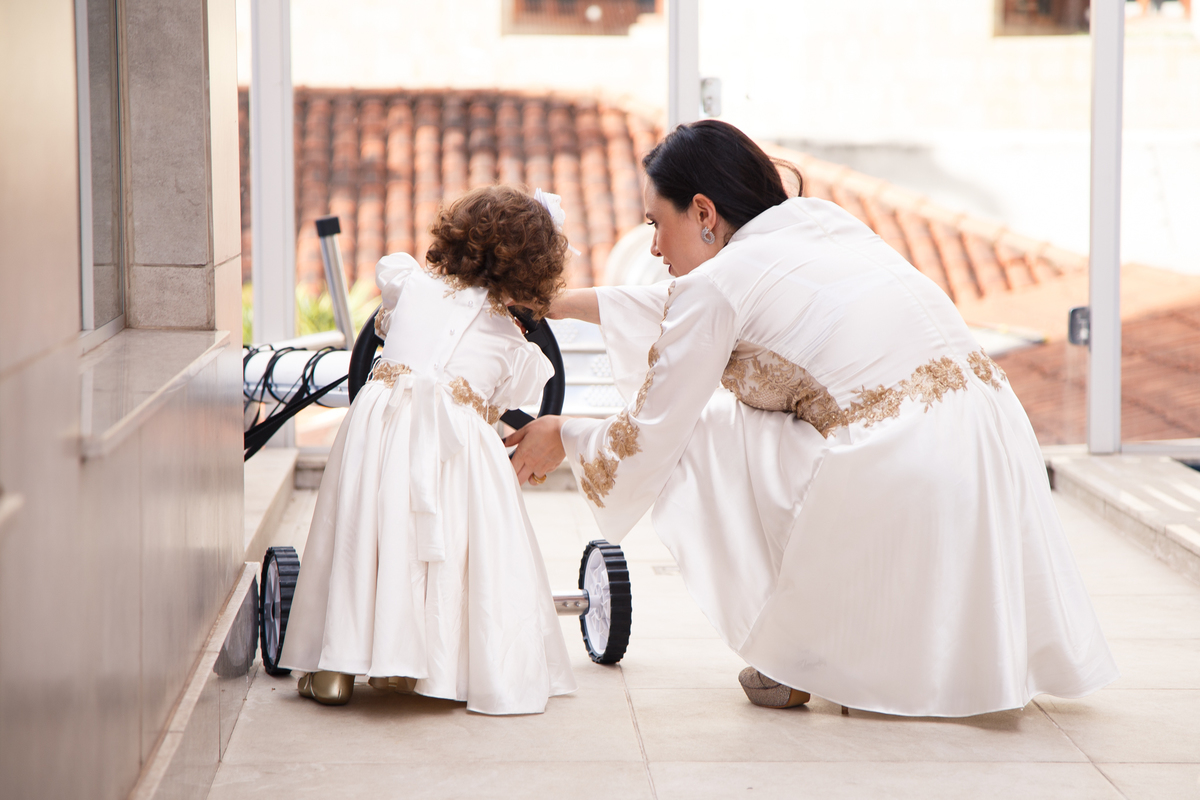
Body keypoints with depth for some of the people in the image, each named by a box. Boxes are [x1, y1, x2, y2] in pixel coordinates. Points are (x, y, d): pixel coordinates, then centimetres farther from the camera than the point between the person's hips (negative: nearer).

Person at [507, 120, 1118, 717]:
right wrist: (570, 304, 44)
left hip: (905, 481, -8)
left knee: (701, 438, 10)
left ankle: (801, 655, 14)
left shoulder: (715, 282, -1)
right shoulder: (819, 220, 21)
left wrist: (564, 438, 26)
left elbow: (650, 437, 7)